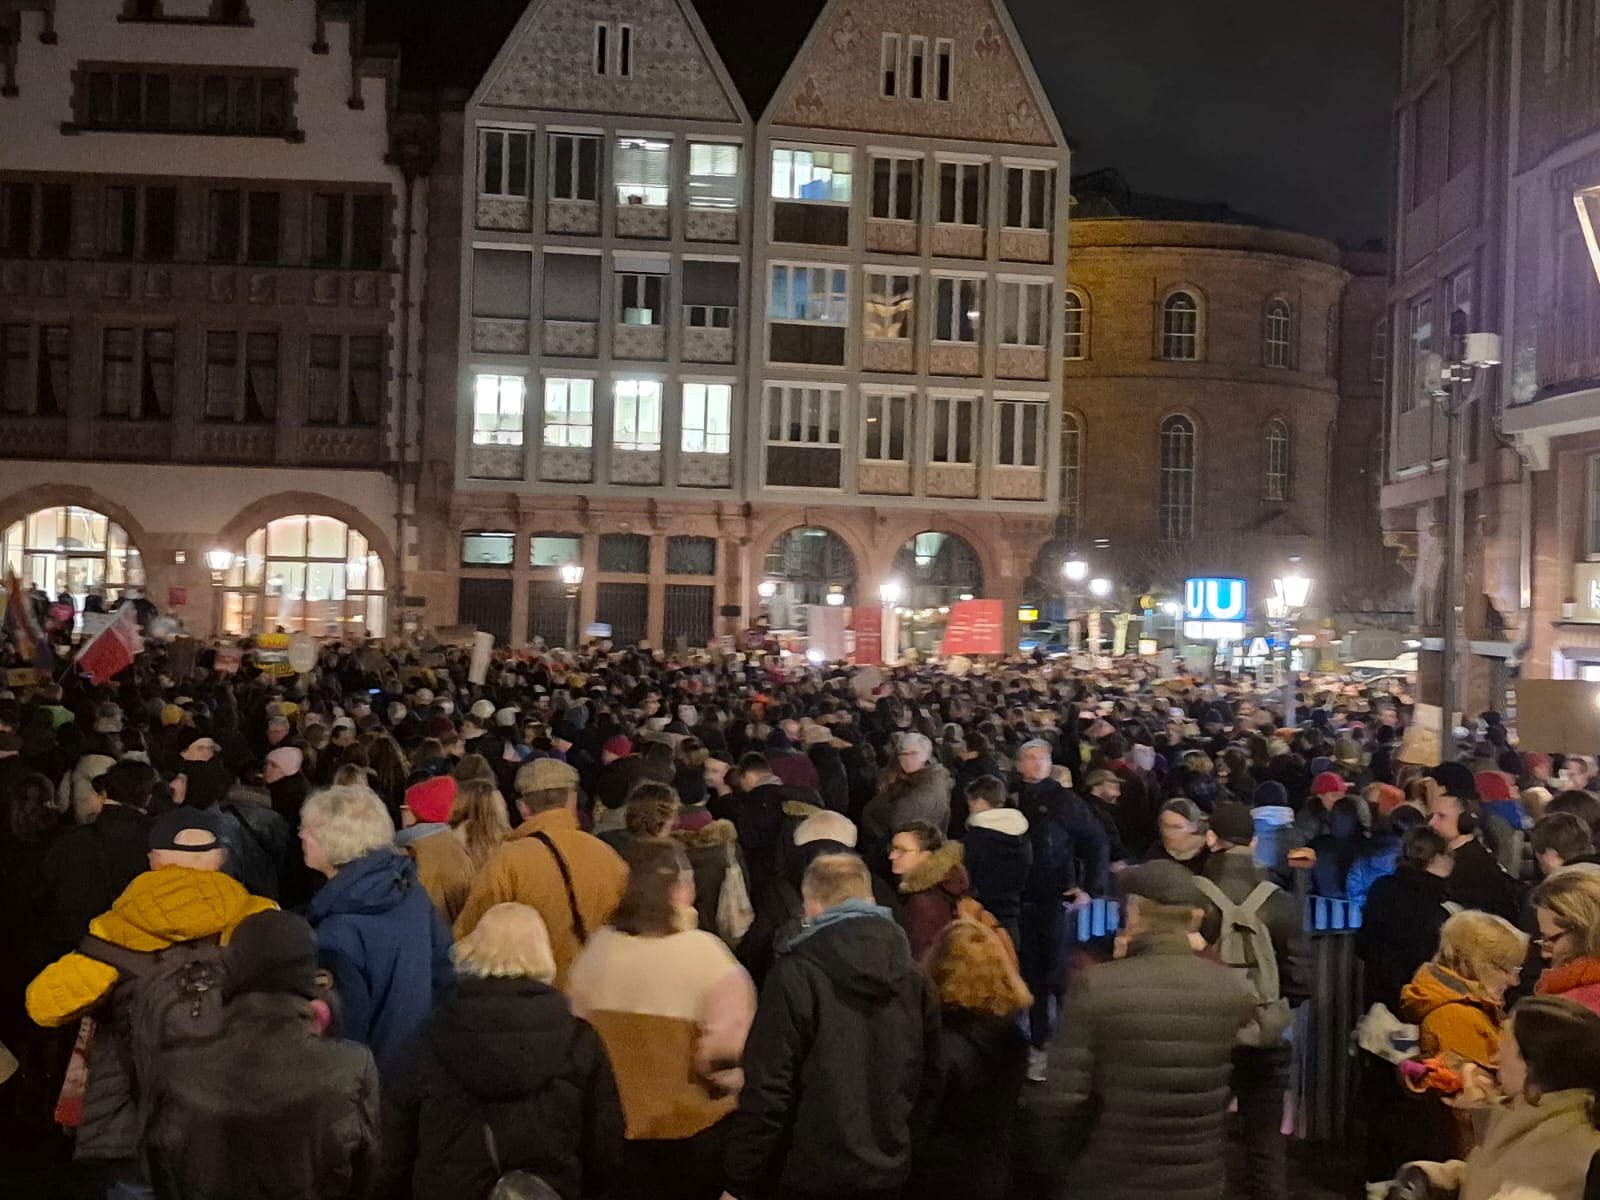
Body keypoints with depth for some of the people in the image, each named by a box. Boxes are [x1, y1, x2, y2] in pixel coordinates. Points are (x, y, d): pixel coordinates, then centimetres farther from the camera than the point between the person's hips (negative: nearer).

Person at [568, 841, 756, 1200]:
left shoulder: (598, 947, -5)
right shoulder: (703, 951, -19)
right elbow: (728, 1047, -22)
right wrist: (726, 1079, -2)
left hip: (613, 1119, 4)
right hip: (692, 1123, -4)